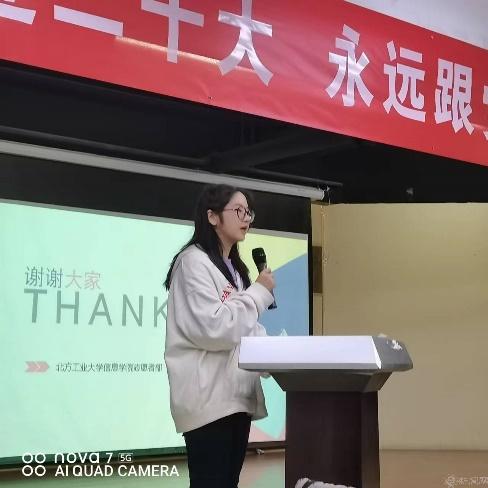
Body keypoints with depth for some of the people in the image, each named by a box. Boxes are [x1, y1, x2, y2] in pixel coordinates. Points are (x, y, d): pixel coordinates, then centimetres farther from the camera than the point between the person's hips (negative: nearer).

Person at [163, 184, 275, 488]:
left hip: (238, 395, 9)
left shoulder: (234, 268, 19)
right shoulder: (194, 261, -9)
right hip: (209, 397, -8)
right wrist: (260, 292, -9)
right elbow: (212, 329, -20)